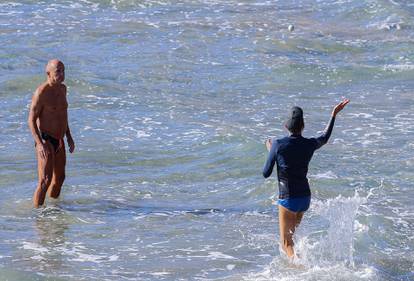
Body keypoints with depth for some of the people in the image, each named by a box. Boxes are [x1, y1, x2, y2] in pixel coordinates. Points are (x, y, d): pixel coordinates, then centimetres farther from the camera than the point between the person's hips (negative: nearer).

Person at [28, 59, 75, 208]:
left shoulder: (62, 88, 8)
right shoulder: (41, 92, -18)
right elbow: (32, 119, -18)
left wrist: (69, 136, 19)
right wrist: (40, 143, -26)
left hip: (59, 141, 8)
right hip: (45, 140, -8)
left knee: (59, 178, 19)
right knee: (45, 180, -16)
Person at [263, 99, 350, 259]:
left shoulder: (278, 145, -13)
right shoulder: (310, 144, -2)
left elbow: (266, 173, -5)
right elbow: (325, 138, 23)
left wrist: (270, 151, 9)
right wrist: (334, 115, 33)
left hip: (288, 198, -5)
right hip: (305, 197, 5)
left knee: (286, 243, -3)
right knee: (292, 233, 27)